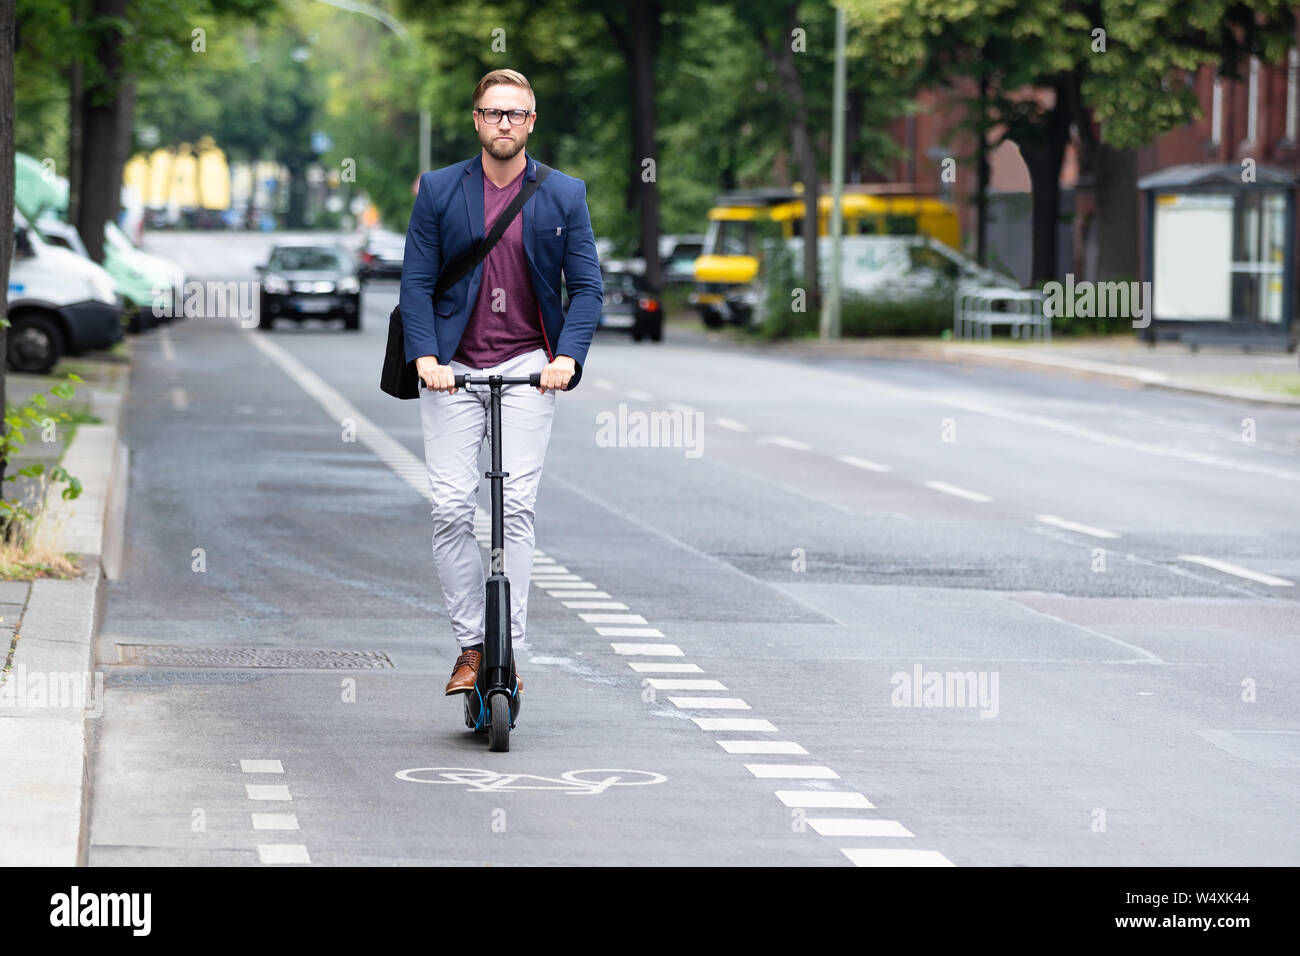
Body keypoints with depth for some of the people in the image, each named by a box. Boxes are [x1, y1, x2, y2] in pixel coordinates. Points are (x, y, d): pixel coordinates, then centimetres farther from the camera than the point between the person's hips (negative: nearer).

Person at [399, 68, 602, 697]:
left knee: (517, 504, -10)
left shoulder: (564, 195, 5)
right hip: (452, 370, 1)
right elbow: (416, 281, 3)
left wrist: (567, 357, -11)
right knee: (451, 508, -7)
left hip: (527, 367, -1)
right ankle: (470, 646, 2)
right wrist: (425, 356, -12)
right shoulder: (438, 190, 5)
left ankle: (509, 648, -6)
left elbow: (586, 286, 4)